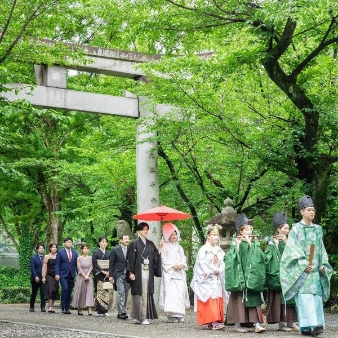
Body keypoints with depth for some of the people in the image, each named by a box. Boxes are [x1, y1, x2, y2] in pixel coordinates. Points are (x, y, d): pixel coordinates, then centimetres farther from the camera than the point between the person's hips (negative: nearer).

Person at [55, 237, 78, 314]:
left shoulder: (75, 253, 13)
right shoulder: (60, 252, 2)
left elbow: (76, 264, 15)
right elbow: (57, 264, -1)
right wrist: (57, 274, -10)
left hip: (71, 275, 4)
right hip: (63, 275, -4)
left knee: (69, 292, 4)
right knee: (65, 289, -18)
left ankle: (67, 308, 10)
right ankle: (63, 307, -13)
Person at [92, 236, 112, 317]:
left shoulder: (108, 253, 12)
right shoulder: (96, 252, 0)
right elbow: (95, 264, -6)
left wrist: (109, 272, -5)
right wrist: (102, 271, -12)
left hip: (107, 274, 4)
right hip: (99, 274, -4)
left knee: (107, 292, -1)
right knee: (100, 291, -8)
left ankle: (105, 310, 1)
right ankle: (99, 311, -7)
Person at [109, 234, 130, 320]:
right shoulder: (116, 250, 0)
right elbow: (111, 263, 3)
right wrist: (110, 275, -1)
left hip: (128, 275, 4)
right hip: (119, 275, -3)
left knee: (125, 294, 4)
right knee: (121, 293, -13)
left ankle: (120, 312, 13)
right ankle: (122, 312, -19)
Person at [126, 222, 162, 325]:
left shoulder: (150, 244, 14)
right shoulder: (135, 244, 1)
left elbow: (156, 257, 11)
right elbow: (130, 258, -2)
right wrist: (130, 272, -9)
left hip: (148, 272, 4)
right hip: (138, 272, -4)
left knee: (147, 294, -1)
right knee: (139, 294, -5)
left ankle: (145, 316, 1)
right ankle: (138, 317, -2)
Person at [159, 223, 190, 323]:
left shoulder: (179, 247, 20)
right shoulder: (164, 247, 3)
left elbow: (183, 258, 16)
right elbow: (163, 259, -4)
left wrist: (181, 265, -4)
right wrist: (172, 266, -13)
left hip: (180, 273, 5)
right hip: (169, 273, -5)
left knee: (180, 292, -3)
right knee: (171, 292, -13)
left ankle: (180, 314, 0)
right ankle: (172, 315, -14)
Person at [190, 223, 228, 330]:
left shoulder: (220, 250, 14)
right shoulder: (203, 250, -3)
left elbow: (223, 264, 8)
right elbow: (203, 264, -9)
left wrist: (217, 271, -10)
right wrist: (214, 270, -9)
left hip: (217, 280, 6)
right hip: (206, 280, -6)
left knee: (217, 300, 0)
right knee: (209, 300, -12)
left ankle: (214, 322, 0)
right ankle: (212, 322, -17)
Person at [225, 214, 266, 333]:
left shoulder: (255, 244, 13)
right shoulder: (236, 243, 2)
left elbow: (260, 257, -4)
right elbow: (230, 258, -9)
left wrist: (250, 244, -9)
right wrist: (237, 245, -18)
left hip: (252, 276, 3)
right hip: (240, 276, -3)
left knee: (254, 300, -2)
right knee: (239, 299, -2)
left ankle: (256, 324, -5)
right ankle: (237, 324, 4)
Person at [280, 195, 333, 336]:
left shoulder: (318, 229, 16)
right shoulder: (296, 228, 1)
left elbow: (321, 249, 18)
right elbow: (293, 248, -7)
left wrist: (323, 265, 4)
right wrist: (303, 264, -17)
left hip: (315, 269, 5)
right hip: (301, 269, -5)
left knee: (316, 296, -2)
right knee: (305, 296, -16)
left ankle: (316, 325, 0)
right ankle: (307, 325, -24)